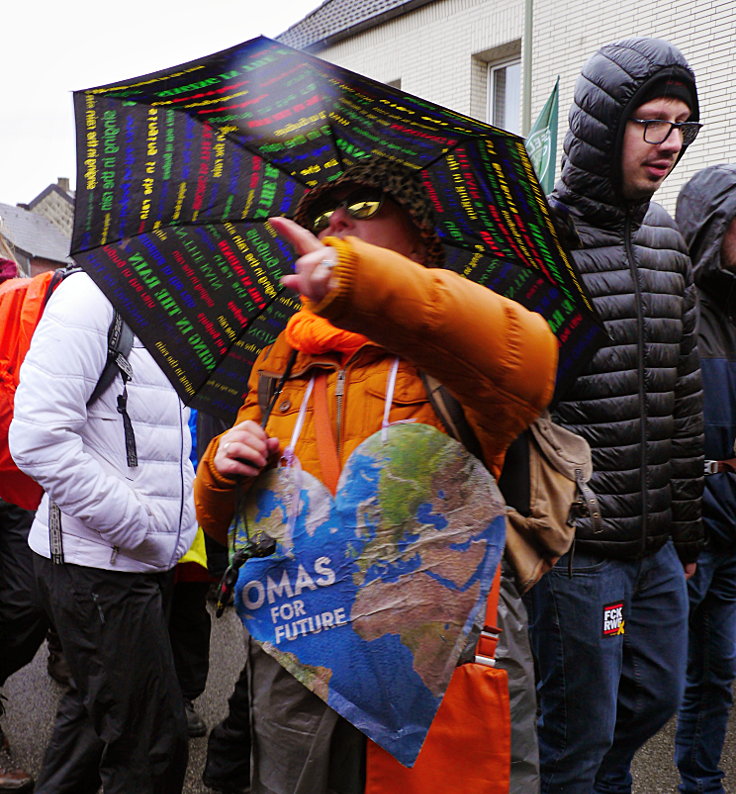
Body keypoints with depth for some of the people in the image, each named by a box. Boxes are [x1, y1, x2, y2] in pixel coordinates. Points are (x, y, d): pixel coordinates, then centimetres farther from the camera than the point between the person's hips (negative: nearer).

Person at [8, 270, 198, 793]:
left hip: (148, 560, 10)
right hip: (97, 561, -10)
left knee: (96, 710, 24)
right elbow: (39, 437, -24)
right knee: (152, 748, -5)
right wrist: (136, 524, -20)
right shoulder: (91, 294, -15)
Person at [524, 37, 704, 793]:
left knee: (657, 695, 23)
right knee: (579, 729, 6)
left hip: (657, 544, 8)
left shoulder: (666, 238, 10)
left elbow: (683, 394, 14)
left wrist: (686, 529, 16)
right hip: (576, 550, -8)